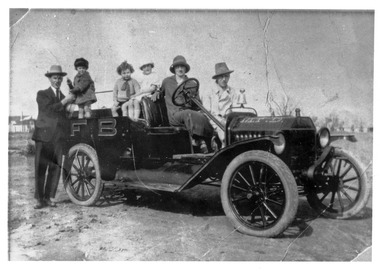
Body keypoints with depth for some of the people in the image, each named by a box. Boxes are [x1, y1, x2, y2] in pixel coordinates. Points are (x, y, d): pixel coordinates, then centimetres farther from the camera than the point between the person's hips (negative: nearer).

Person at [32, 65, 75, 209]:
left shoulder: (64, 96, 19)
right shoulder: (42, 94, 6)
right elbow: (48, 109, -12)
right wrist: (64, 101, -15)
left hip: (58, 137, 4)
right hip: (44, 135, -4)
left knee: (55, 168, 1)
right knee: (40, 167, -2)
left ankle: (49, 197, 10)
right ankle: (39, 198, 4)